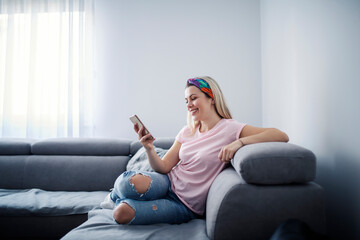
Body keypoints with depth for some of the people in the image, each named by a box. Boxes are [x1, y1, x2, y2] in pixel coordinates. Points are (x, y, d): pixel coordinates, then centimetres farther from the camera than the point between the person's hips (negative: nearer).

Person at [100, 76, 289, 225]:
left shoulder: (229, 128, -11)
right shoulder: (187, 131, 7)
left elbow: (281, 136, -21)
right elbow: (163, 167, 2)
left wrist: (240, 141, -33)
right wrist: (149, 149, -18)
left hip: (185, 206, -3)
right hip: (167, 184, 4)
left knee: (122, 213, -24)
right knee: (129, 181, -33)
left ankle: (118, 199, 16)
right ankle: (116, 195, 7)